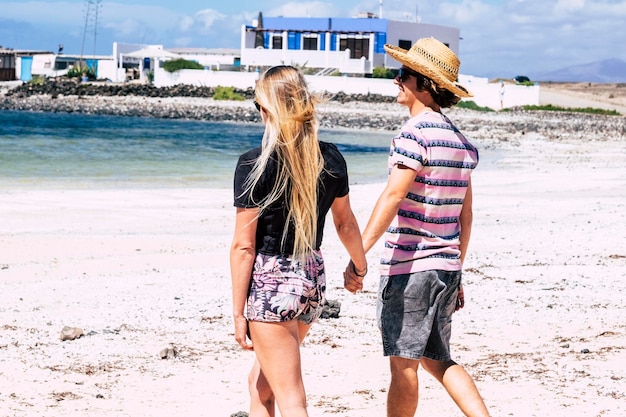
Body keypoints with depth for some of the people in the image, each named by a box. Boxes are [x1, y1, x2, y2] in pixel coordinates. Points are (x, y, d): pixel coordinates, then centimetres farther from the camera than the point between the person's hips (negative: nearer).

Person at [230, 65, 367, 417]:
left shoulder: (255, 165, -15)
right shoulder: (330, 159, 1)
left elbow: (244, 246, -14)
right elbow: (345, 222, 16)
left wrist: (238, 312, -8)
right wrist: (360, 266, 34)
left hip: (271, 282, -6)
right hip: (314, 279, 7)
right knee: (261, 383, 23)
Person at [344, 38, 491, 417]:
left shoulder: (415, 133, -13)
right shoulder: (461, 141, 12)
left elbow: (392, 197, -22)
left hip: (409, 266, -8)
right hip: (447, 267, 8)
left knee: (404, 365, 2)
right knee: (436, 359, 18)